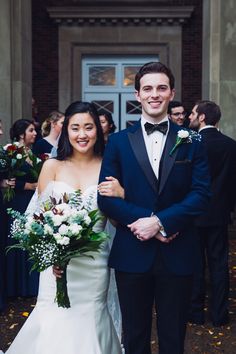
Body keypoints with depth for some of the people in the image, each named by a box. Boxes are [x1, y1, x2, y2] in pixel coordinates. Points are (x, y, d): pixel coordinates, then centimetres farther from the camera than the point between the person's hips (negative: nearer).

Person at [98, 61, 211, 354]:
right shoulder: (118, 141, 3)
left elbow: (201, 194, -6)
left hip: (177, 254, 0)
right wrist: (144, 222, -15)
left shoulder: (191, 141, 2)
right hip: (132, 253, 1)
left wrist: (160, 221, -16)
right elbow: (106, 196, -3)